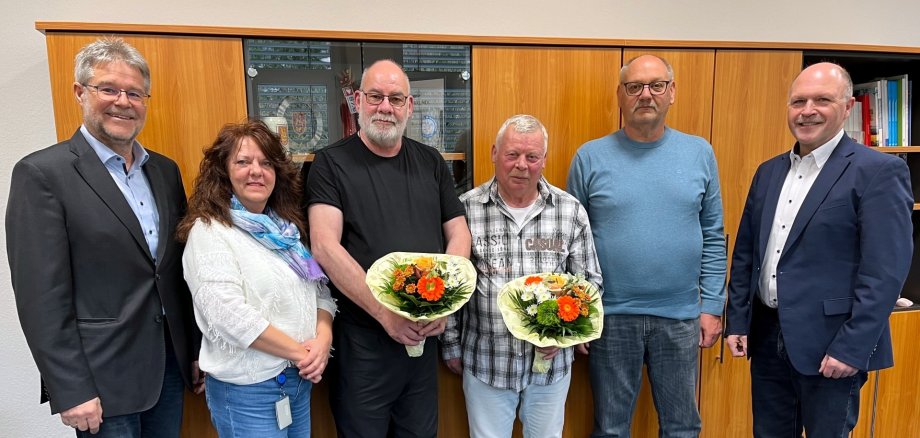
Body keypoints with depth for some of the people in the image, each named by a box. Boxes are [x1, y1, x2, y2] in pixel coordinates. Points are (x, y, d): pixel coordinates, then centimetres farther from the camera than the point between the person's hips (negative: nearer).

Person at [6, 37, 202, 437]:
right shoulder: (41, 173, -11)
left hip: (170, 365, 5)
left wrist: (196, 349, 11)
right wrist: (71, 391, -14)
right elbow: (42, 296, -14)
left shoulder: (165, 170, 7)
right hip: (101, 378, -5)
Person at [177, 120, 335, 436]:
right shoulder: (209, 231, -11)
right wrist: (300, 351, -16)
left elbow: (320, 288, 9)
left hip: (301, 379, 6)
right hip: (246, 389, -6)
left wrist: (323, 337, -10)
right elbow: (228, 315, -21)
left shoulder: (287, 226, 8)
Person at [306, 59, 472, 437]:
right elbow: (324, 247, -15)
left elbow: (458, 233, 6)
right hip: (361, 338, -3)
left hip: (425, 334, 4)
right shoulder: (332, 163, -6)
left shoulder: (430, 162, 6)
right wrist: (385, 313, -19)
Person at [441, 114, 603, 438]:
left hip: (552, 361, 2)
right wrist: (451, 344, 3)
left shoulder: (571, 211, -4)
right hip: (484, 362, -1)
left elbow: (590, 281, 3)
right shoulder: (465, 209, -9)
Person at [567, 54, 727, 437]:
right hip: (610, 317, -1)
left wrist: (712, 306, 2)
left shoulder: (699, 153, 1)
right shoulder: (590, 157, -4)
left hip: (681, 317, 2)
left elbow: (713, 237, 5)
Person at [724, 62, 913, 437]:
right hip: (766, 337, 5)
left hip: (830, 346, -5)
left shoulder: (879, 171, -9)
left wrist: (852, 348, -17)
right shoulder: (769, 171, 9)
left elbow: (885, 271, -14)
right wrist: (737, 321, 7)